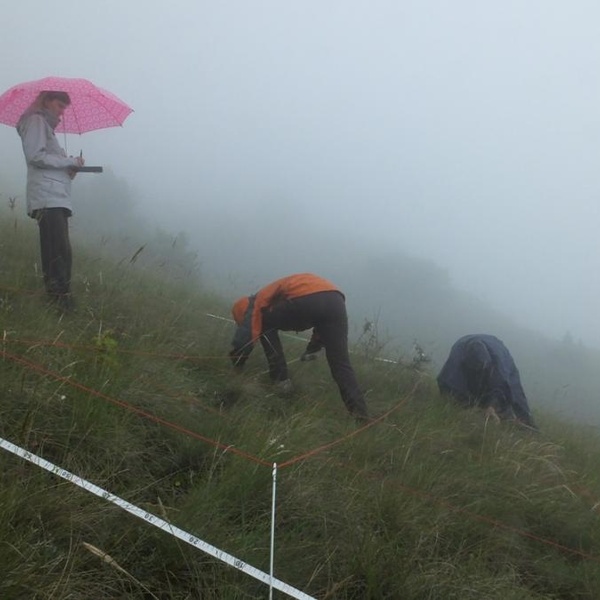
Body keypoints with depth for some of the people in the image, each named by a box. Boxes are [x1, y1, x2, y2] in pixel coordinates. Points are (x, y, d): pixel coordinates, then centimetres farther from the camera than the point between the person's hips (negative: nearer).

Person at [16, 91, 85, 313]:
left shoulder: (46, 124, 29)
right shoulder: (36, 120, 0)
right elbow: (35, 155, -12)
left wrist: (68, 168, 11)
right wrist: (70, 161, -6)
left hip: (56, 197, 10)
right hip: (48, 197, -10)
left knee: (54, 252, 5)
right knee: (61, 252, -19)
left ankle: (55, 299, 5)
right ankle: (62, 299, -23)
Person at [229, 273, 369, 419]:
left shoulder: (259, 300, 26)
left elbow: (246, 337, 18)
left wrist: (236, 368, 31)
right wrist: (314, 348, 52)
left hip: (305, 301, -6)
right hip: (335, 301, 6)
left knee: (266, 327, 21)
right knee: (341, 364, 8)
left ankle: (280, 379, 16)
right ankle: (360, 414, -4)